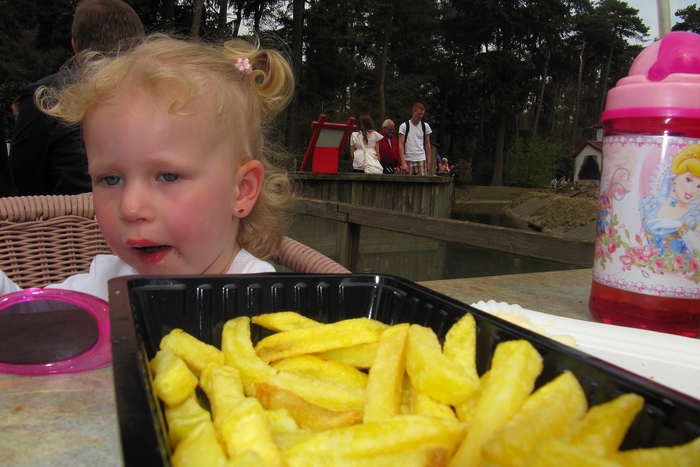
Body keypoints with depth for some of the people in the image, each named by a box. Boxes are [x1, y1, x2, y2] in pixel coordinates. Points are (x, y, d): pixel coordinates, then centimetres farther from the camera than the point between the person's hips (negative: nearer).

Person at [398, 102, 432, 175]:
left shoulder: (425, 126, 8)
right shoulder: (404, 126, 0)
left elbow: (427, 144, 13)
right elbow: (401, 145, -4)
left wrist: (428, 161, 8)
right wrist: (403, 162, -12)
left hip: (421, 160, 2)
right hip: (408, 160, -2)